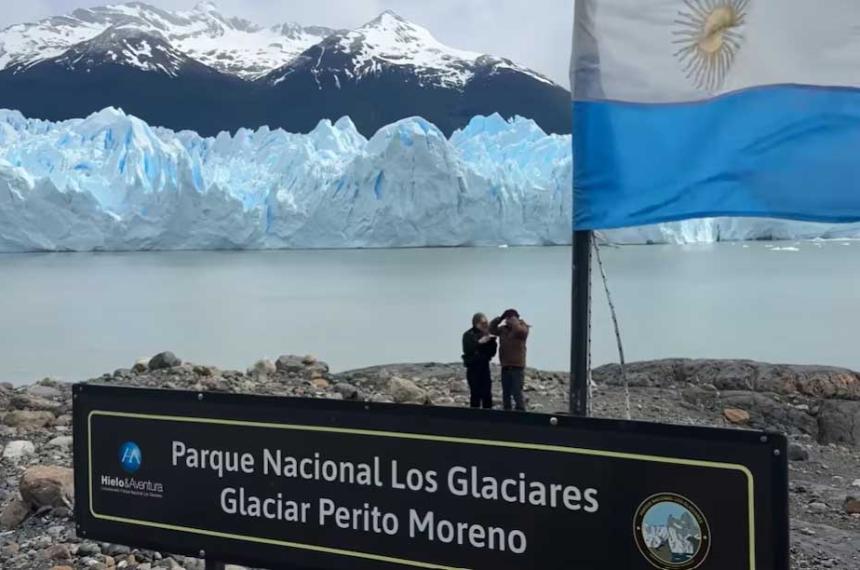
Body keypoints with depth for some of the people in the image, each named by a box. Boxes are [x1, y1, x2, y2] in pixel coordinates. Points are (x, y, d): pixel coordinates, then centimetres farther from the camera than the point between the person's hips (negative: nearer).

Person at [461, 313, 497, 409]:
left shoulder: (486, 335, 9)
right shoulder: (468, 335, -2)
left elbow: (492, 352, 7)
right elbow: (467, 350, -16)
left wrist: (492, 340, -8)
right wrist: (479, 342, -23)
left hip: (485, 366, 4)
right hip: (473, 367, -4)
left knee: (487, 394, 0)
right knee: (475, 394, -6)